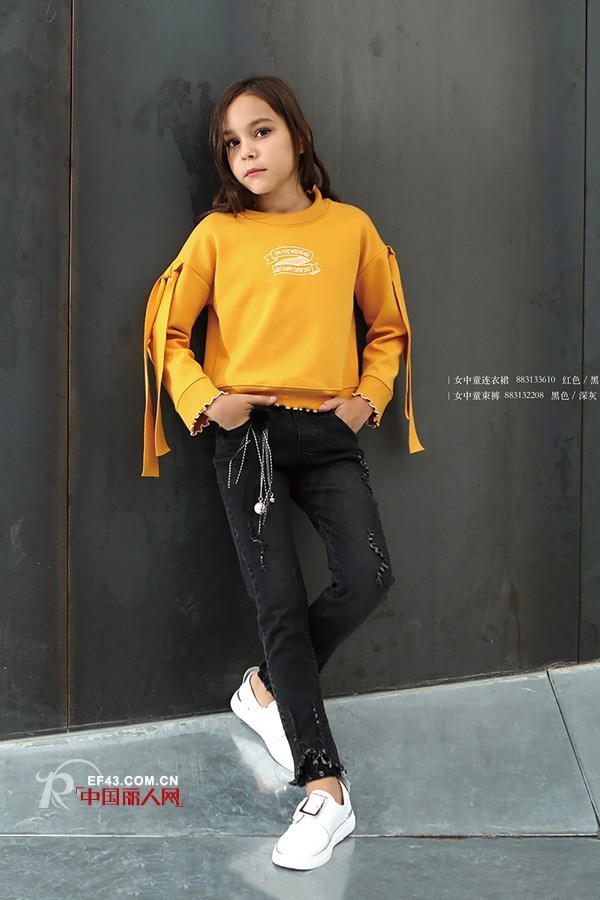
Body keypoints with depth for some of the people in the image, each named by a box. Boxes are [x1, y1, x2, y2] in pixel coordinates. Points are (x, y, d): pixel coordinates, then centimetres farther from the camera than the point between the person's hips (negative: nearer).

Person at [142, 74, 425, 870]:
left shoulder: (351, 227, 6)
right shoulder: (218, 233, 3)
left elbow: (388, 327, 17)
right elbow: (166, 330, 6)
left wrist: (371, 396, 3)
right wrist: (204, 400, -7)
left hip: (329, 431, 1)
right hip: (248, 432, -1)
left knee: (369, 576, -17)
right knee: (280, 600, -5)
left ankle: (269, 687, 12)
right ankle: (326, 790, 2)